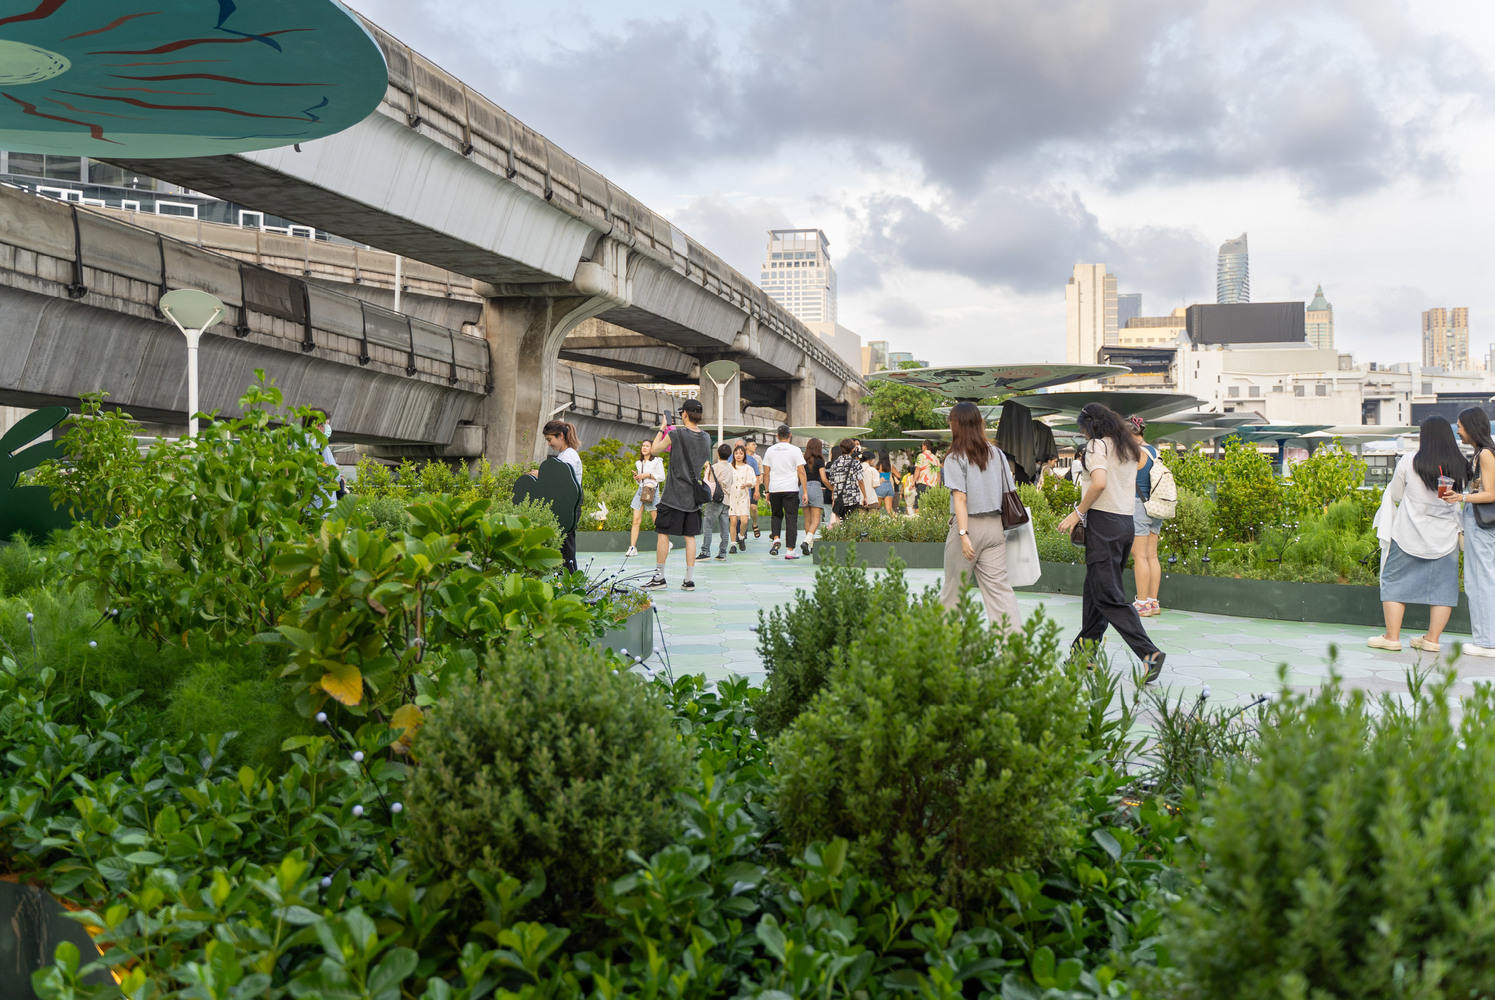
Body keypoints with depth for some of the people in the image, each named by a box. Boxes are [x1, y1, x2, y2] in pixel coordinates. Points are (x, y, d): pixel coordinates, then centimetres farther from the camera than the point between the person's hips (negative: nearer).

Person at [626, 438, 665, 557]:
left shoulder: (657, 461, -1)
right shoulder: (639, 463, 19)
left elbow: (662, 477, -6)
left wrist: (648, 475, -12)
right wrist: (637, 478, 6)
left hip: (652, 490, -5)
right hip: (640, 490, 5)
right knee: (636, 520, -4)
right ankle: (632, 547, -7)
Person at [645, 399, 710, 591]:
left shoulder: (677, 434, -14)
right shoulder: (706, 438, 3)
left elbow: (655, 448, 1)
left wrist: (662, 429, 16)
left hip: (674, 494, -5)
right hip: (694, 495, 5)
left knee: (663, 533, 3)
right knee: (689, 536, 8)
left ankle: (659, 577, 6)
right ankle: (690, 580, 7)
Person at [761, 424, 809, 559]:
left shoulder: (770, 451, 6)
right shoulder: (795, 450, -2)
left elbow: (766, 473, 6)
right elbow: (801, 472, -5)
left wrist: (767, 491, 13)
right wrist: (805, 492, -2)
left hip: (774, 489, 3)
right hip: (791, 490, -3)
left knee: (776, 515, 21)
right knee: (792, 519, 2)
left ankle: (775, 539, -3)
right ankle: (790, 551, 0)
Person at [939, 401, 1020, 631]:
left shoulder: (955, 458, -6)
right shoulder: (996, 453, 8)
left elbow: (960, 498, -14)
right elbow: (1009, 492, 8)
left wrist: (963, 534, -17)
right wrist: (1006, 525, 15)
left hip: (969, 524, -4)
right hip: (995, 526, 4)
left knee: (954, 586, 9)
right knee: (998, 585, 2)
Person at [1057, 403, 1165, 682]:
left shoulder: (1097, 446, -8)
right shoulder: (1128, 448, 16)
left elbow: (1100, 482, -23)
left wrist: (1078, 513, -14)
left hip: (1104, 523, -9)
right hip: (1127, 522, 9)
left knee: (1108, 596, -9)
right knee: (1094, 590, 16)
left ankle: (1149, 652, -19)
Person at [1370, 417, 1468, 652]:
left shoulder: (1409, 462, -10)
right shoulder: (1460, 466, -2)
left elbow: (1395, 495, 1)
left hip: (1409, 534, -2)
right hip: (1445, 536, 2)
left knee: (1395, 581, 6)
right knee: (1443, 586, 9)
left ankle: (1392, 637, 5)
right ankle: (1432, 639, 9)